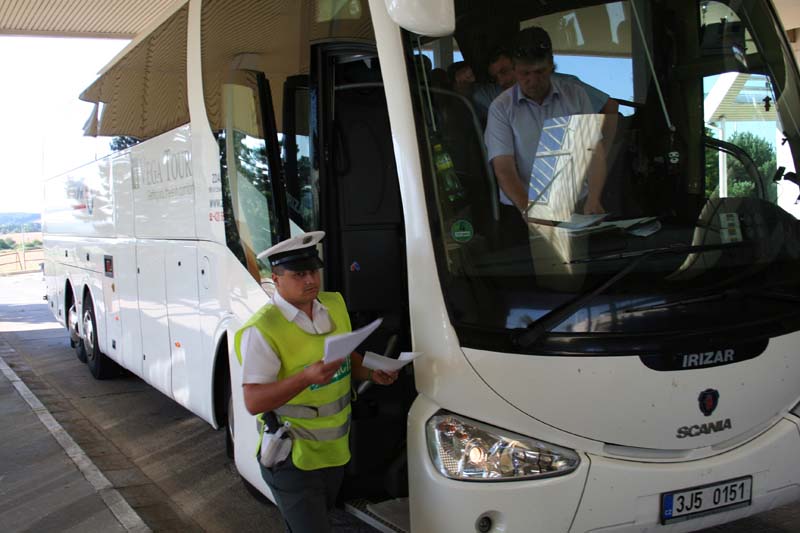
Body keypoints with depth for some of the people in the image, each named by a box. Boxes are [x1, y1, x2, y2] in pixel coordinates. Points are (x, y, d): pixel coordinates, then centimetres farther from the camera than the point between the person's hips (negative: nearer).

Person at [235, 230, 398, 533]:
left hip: (336, 448, 7)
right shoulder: (262, 330, -22)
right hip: (294, 459, -7)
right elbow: (253, 402, -26)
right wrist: (307, 377, -38)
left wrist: (370, 373, -6)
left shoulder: (334, 304, 2)